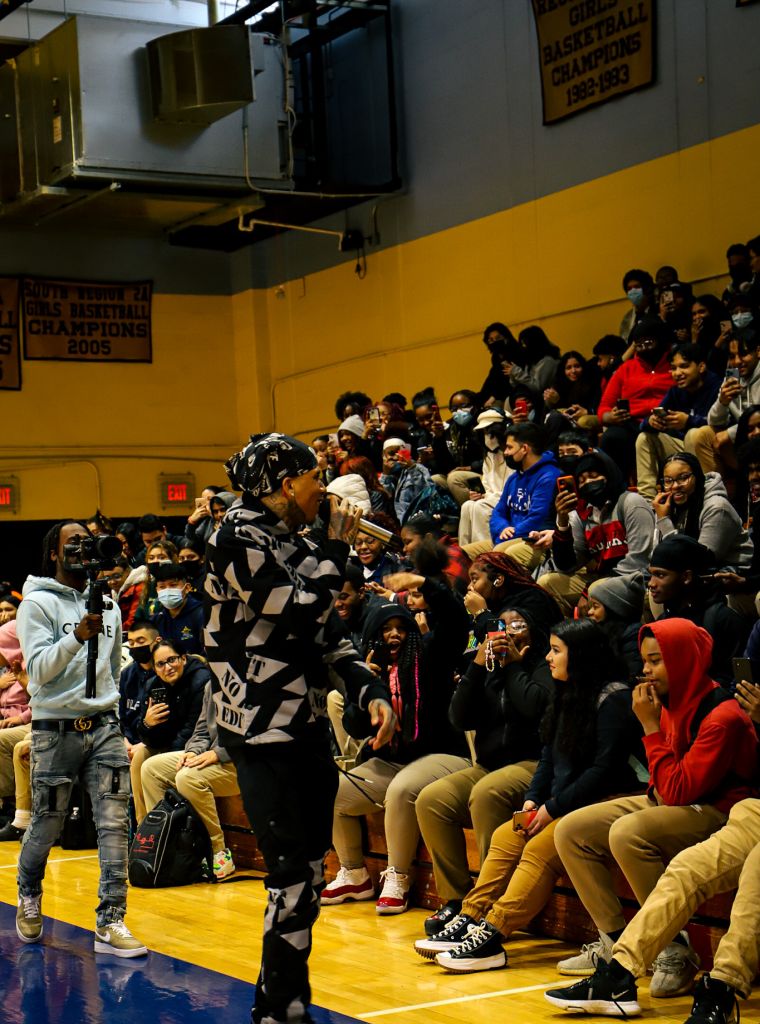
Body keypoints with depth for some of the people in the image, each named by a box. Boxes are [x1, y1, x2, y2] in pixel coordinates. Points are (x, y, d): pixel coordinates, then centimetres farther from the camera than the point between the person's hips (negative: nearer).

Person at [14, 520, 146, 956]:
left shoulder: (108, 603, 13)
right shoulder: (38, 603, -3)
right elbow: (39, 669, -13)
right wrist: (77, 637, -27)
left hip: (104, 725, 4)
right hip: (56, 728, -4)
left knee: (116, 824, -6)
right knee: (46, 826, 5)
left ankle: (111, 921, -4)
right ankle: (29, 898, 33)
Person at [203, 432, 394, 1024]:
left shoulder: (299, 545, 15)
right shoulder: (238, 541, -11)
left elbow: (328, 635, 17)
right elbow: (304, 612, -20)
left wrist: (370, 692, 4)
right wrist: (338, 549, -7)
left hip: (308, 727, 9)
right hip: (262, 733, -9)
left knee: (308, 874, 12)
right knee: (294, 874, -9)